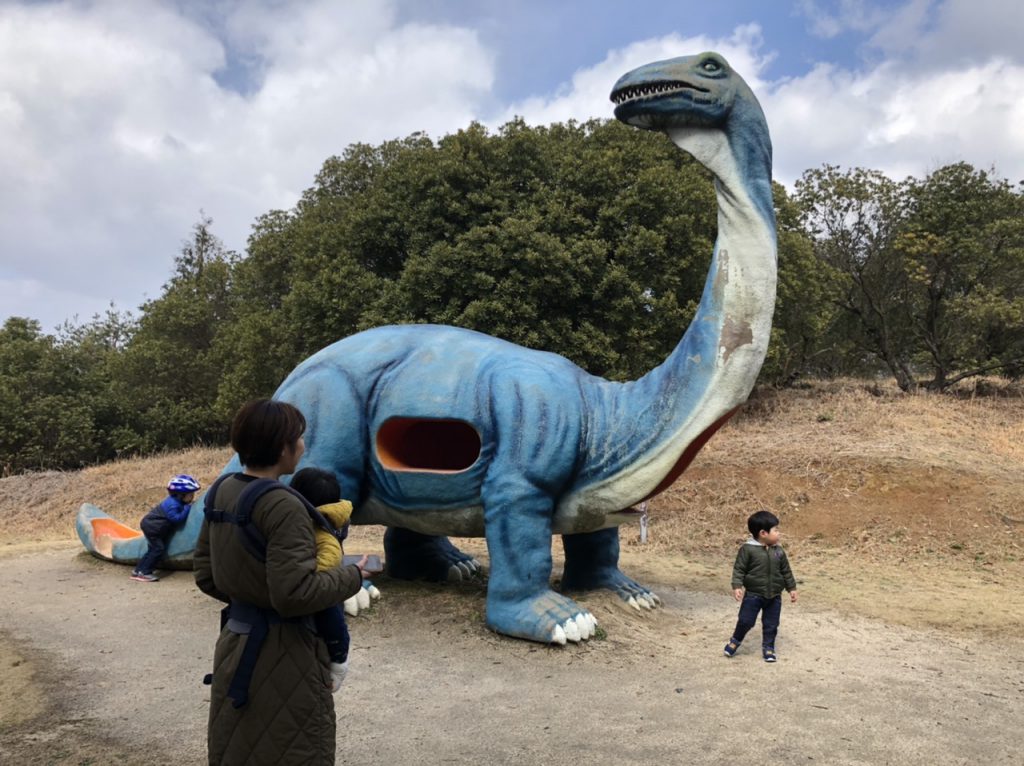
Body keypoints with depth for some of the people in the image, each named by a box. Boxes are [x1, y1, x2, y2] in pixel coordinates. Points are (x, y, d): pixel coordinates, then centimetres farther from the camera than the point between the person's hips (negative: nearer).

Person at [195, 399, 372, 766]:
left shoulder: (221, 492, 2)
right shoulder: (283, 506, -23)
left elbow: (206, 576, 10)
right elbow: (295, 593, -26)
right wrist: (352, 576, -13)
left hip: (235, 643, 8)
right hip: (281, 653, -8)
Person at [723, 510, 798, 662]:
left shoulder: (779, 551, 1)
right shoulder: (748, 549, -14)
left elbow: (786, 571, 11)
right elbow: (739, 569, -11)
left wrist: (792, 588, 12)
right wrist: (737, 586, -20)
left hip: (774, 596, 4)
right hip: (753, 594, -4)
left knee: (771, 624, 9)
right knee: (745, 621, 1)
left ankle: (768, 647, 26)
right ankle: (735, 640, 24)